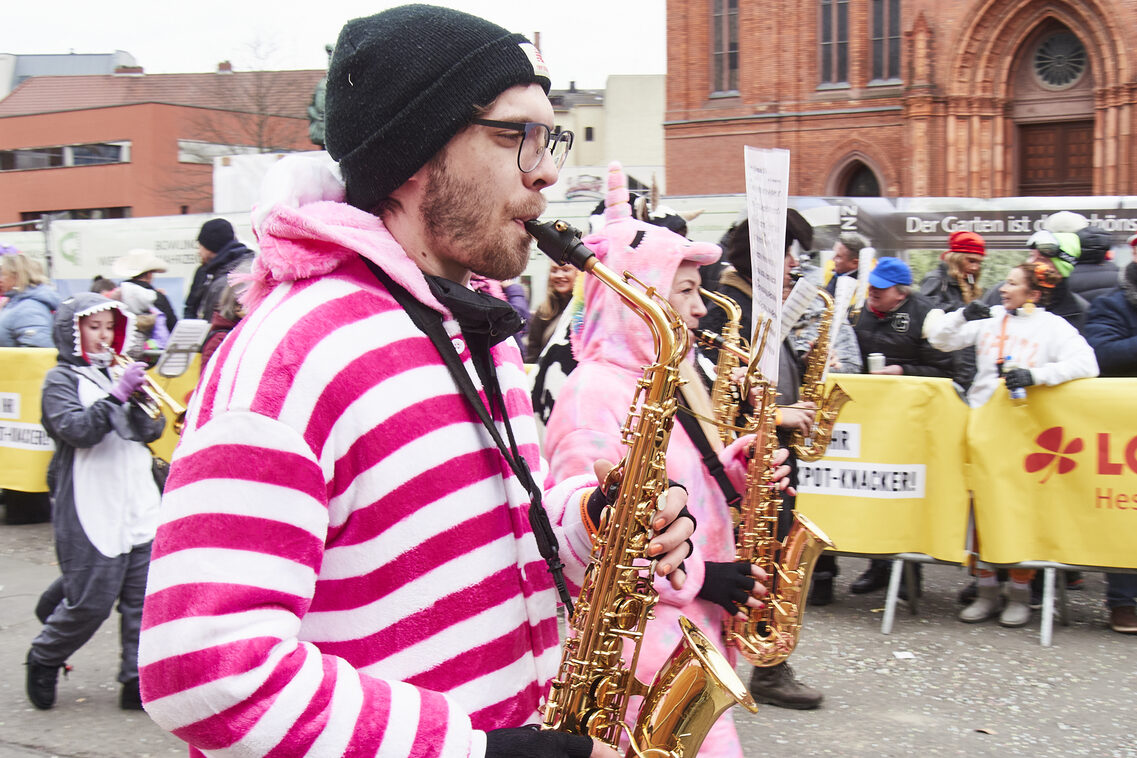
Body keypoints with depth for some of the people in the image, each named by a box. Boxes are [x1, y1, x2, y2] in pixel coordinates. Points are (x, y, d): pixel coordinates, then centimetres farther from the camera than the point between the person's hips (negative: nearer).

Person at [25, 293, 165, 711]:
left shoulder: (117, 372, 16)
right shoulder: (61, 379, -1)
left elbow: (151, 431, 12)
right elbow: (77, 429, -17)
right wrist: (117, 394, -22)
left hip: (138, 508, 6)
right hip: (90, 512, -6)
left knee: (143, 598, 4)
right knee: (91, 601, -1)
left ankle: (138, 680, 11)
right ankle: (44, 659, 23)